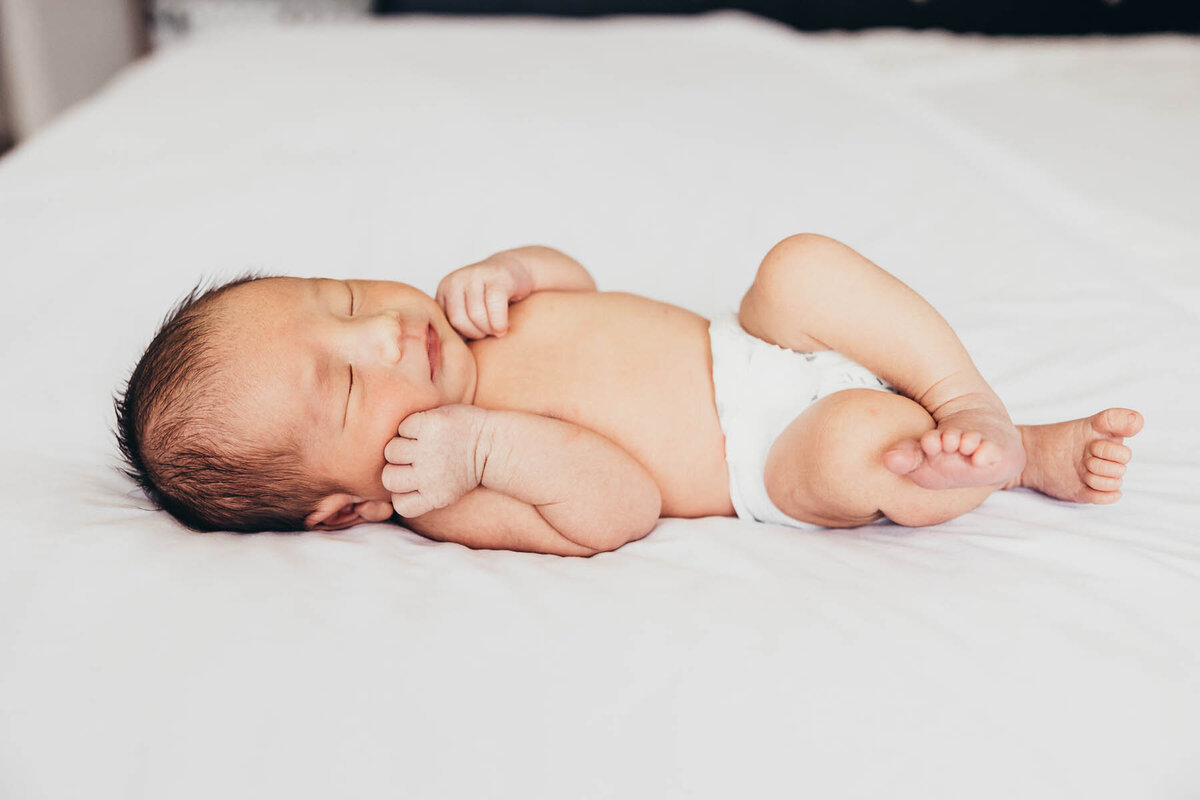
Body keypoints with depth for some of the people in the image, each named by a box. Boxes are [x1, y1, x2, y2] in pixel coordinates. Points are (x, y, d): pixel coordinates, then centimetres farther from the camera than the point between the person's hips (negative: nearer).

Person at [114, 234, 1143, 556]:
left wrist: (505, 271, -11)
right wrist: (490, 442, -37)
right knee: (855, 447, -37)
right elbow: (625, 502, -27)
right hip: (777, 453, -7)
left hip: (758, 345, 7)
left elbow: (577, 279, 10)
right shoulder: (452, 499, -21)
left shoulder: (450, 329, -2)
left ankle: (972, 404, -2)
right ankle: (1017, 457, -6)